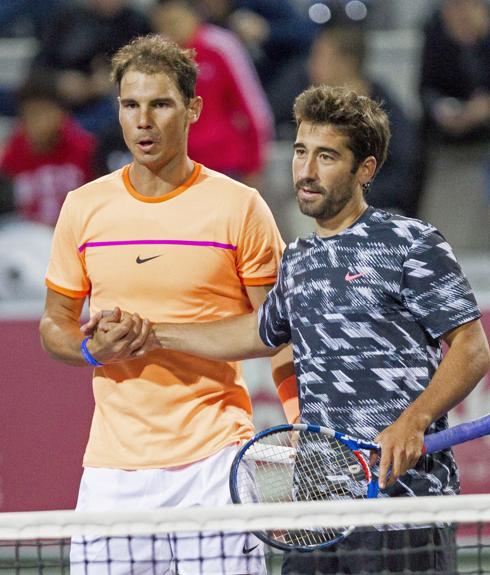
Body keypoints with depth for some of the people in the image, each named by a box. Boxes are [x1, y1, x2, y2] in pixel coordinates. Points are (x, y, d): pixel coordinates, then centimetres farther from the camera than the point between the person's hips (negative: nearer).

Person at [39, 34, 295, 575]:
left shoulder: (239, 207, 0)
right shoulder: (84, 207, 8)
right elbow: (54, 324, 18)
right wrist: (93, 349, -5)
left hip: (215, 461, -2)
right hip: (113, 465, 2)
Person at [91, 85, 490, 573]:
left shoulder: (412, 243, -2)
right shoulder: (297, 261, 19)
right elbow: (262, 332, 37)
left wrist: (413, 421, -20)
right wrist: (153, 335, 36)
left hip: (404, 490, -6)